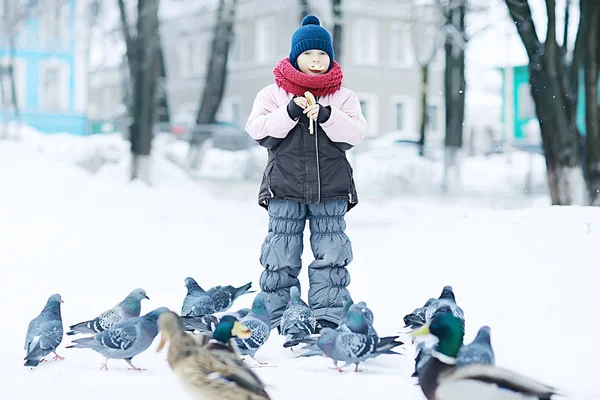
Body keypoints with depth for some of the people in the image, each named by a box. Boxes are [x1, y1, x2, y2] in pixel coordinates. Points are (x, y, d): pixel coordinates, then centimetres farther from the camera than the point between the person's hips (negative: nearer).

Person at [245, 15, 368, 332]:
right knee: (281, 258, 1)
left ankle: (328, 320, 5)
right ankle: (278, 321, 6)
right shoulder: (273, 93, 7)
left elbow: (355, 133, -5)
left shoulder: (343, 97, 9)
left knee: (330, 256, 1)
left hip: (331, 190, 1)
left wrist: (327, 116, -20)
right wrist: (289, 113, -18)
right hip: (284, 188, -1)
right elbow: (258, 130, -5)